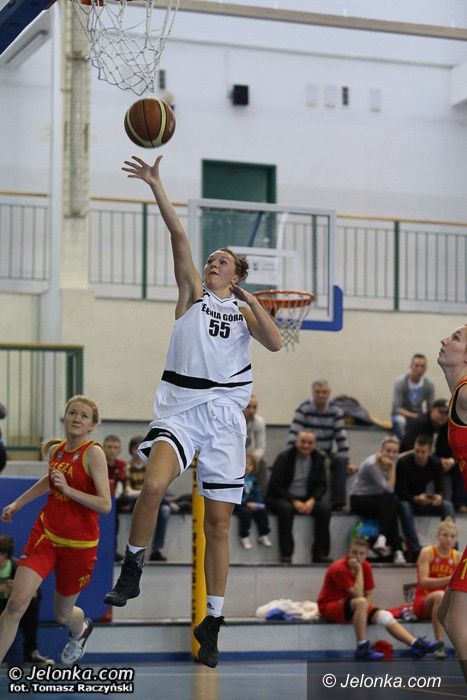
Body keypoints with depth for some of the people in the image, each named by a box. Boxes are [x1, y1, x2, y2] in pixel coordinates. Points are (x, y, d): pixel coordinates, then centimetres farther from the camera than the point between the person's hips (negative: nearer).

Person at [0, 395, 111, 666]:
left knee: (63, 613, 14)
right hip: (46, 533, 4)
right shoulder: (55, 450, 2)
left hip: (79, 544, -4)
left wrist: (68, 489, -29)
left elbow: (105, 505, -22)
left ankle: (81, 629, 52)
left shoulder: (93, 453, -16)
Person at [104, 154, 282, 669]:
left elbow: (275, 343, -4)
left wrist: (251, 300, -12)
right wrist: (155, 185, -9)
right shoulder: (192, 292, 12)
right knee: (153, 485, -29)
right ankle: (131, 570, -7)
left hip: (224, 414, 2)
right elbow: (177, 234, 1)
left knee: (218, 521, 2)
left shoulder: (245, 309, 15)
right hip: (180, 407, -1)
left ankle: (212, 622, 11)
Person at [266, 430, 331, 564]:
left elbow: (321, 485, 5)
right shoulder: (284, 458, -9)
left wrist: (312, 500, -15)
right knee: (285, 508, -37)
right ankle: (286, 555, -32)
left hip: (307, 499, 4)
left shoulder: (318, 458, 4)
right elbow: (275, 486, -12)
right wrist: (294, 501, -22)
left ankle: (320, 553, -18)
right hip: (283, 498, -4)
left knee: (325, 508, -24)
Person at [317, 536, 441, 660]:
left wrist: (364, 608, -17)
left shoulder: (366, 566, 1)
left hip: (353, 607, 7)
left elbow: (369, 595, 2)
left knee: (385, 616, -14)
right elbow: (358, 595, -25)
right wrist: (358, 570, -23)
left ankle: (416, 644, -24)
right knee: (360, 602, -36)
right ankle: (362, 649, -35)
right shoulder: (339, 568, -20)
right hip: (329, 607, -7)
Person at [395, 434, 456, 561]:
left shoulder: (436, 464, -8)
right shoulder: (403, 463, -21)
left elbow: (439, 489, -7)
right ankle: (415, 550, -42)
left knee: (447, 505, -21)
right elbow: (400, 493, -22)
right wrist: (416, 498, -39)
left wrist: (439, 497, -32)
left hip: (422, 501, 4)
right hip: (405, 500, -4)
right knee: (404, 507, -39)